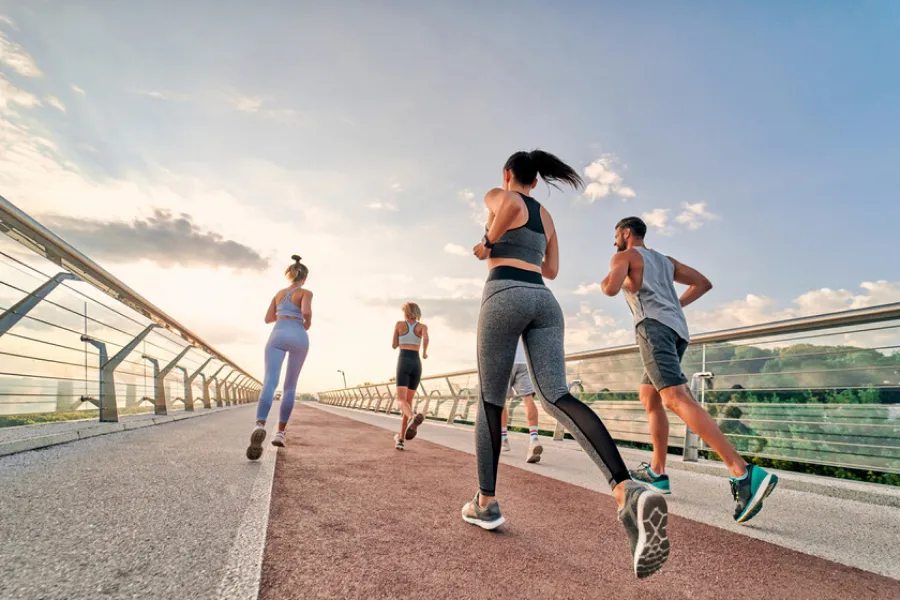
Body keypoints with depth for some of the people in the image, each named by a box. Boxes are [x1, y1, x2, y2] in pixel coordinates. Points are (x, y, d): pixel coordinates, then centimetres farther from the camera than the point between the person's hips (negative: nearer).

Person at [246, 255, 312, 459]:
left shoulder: (279, 293, 24)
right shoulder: (306, 293, 8)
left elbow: (268, 319, 28)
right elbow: (306, 312, -13)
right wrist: (308, 323, 10)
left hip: (278, 336, 2)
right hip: (298, 338, -2)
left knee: (269, 383, -16)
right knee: (290, 387, 11)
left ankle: (260, 426, -43)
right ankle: (280, 433, 4)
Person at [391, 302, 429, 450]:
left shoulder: (399, 324, 9)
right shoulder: (423, 326, 9)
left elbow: (394, 346, 15)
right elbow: (426, 338, -15)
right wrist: (424, 352, 5)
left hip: (403, 364, -3)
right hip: (416, 365, 3)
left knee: (401, 401, -14)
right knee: (409, 401, 15)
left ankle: (413, 418, -49)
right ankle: (401, 439, 16)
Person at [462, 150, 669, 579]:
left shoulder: (496, 197, 13)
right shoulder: (547, 216, 31)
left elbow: (512, 204, -13)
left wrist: (488, 244, 1)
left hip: (505, 297, -5)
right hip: (543, 302, 5)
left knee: (490, 400, 7)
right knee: (557, 398, -11)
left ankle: (486, 503, 11)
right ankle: (628, 493, -34)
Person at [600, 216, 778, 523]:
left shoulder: (623, 257, 10)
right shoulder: (665, 260, 33)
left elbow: (611, 288, -10)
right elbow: (704, 283, 28)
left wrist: (604, 282, 15)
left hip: (654, 327, -9)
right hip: (677, 330, 9)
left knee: (677, 400, -22)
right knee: (649, 399, 18)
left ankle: (745, 475, -34)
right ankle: (657, 473, 21)